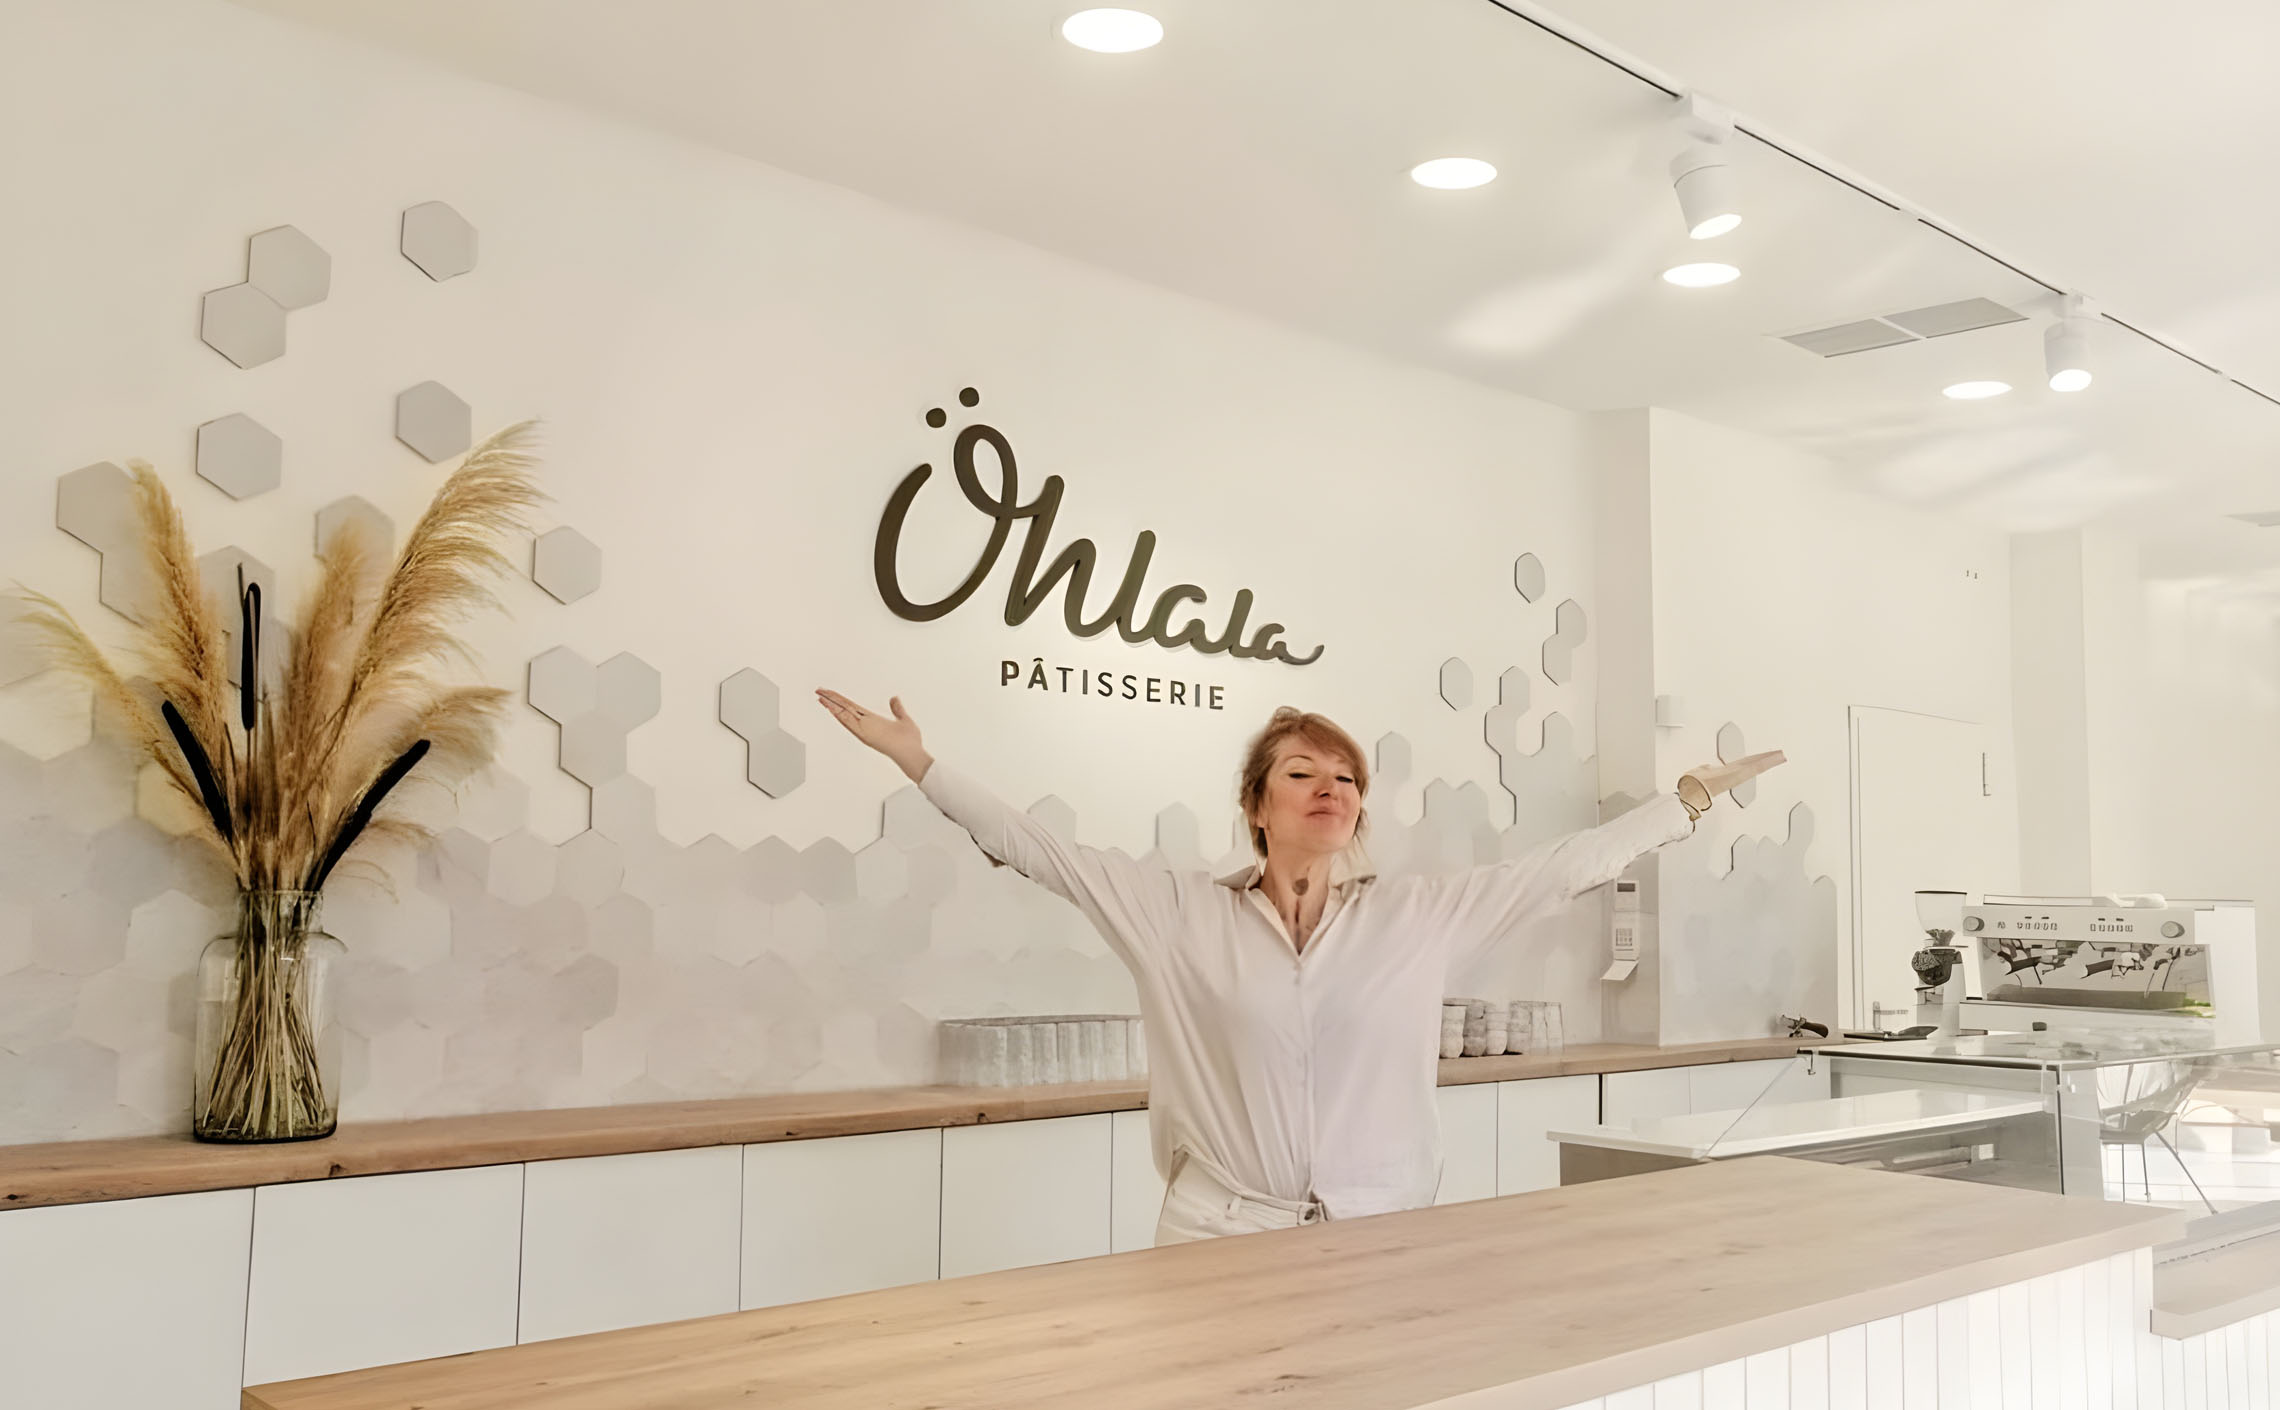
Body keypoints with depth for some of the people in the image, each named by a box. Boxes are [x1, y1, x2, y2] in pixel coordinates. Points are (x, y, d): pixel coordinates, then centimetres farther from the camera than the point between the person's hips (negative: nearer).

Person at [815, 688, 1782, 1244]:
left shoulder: (1423, 915, 2)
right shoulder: (1183, 916, 0)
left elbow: (1572, 864, 3)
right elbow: (1043, 851, -1)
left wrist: (1692, 798, 2)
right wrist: (919, 764, -4)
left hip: (1381, 1241, 1)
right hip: (1221, 1240, -1)